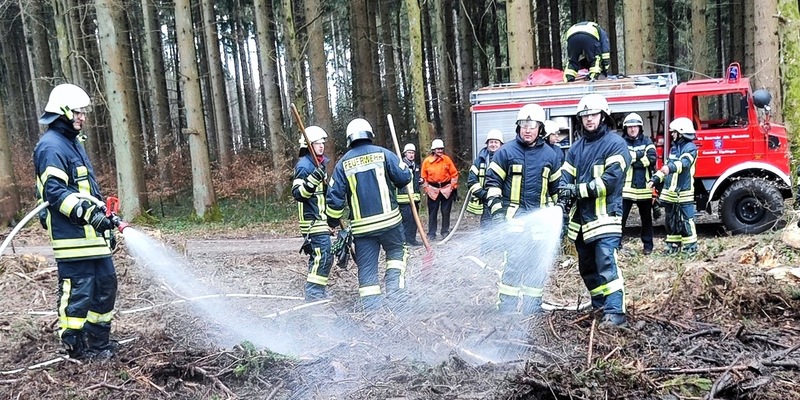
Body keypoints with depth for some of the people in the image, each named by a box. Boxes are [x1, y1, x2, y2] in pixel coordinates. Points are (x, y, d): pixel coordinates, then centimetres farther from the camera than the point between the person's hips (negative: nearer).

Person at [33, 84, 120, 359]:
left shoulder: (74, 143, 19)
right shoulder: (51, 146, -12)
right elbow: (55, 192, -22)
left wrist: (103, 218, 23)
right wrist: (88, 213, -28)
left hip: (91, 233, 10)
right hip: (72, 236, -10)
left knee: (106, 283, 15)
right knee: (77, 291, -3)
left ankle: (99, 341, 26)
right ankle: (76, 347, 10)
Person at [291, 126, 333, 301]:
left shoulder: (318, 163, 16)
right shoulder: (304, 165, -14)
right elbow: (298, 193, -23)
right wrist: (313, 180, -34)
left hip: (320, 218, 10)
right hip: (313, 220, -10)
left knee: (318, 255, 15)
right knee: (323, 255, -12)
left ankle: (314, 291, 24)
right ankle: (314, 292, -6)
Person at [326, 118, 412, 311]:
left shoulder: (343, 163, 5)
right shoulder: (382, 154, -2)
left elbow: (335, 197, 3)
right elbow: (404, 177, -4)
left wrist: (332, 221, 15)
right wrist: (391, 180, 18)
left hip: (361, 226, 1)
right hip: (389, 219, -1)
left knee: (366, 267, 8)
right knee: (396, 252, 22)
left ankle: (371, 308, 7)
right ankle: (394, 290, 7)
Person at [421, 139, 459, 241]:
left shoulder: (447, 159, -2)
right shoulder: (427, 161, -3)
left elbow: (454, 173, 2)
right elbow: (424, 177, 4)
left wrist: (452, 186, -2)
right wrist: (426, 188, -1)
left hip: (446, 188, 0)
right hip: (433, 190, 0)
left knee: (446, 211, 6)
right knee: (432, 212, 4)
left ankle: (445, 232, 18)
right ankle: (431, 234, 12)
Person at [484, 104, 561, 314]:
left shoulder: (549, 154, 9)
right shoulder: (506, 151, -1)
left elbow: (556, 186, 18)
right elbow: (493, 181, 0)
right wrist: (496, 209, -8)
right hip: (514, 215, -4)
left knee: (538, 264, 7)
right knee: (514, 261, -10)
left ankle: (533, 306, 20)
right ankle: (506, 307, -1)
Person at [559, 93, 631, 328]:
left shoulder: (615, 143, -4)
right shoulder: (576, 147, 16)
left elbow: (612, 178, -15)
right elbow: (566, 176, 7)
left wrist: (579, 189, -18)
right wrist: (563, 196, -14)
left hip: (604, 215, -7)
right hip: (581, 216, 7)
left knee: (607, 264, -14)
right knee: (587, 267, 15)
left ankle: (615, 312, -13)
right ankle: (600, 305, 28)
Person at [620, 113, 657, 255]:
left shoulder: (647, 141, 7)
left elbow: (652, 159, -8)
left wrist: (631, 160, -13)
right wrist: (640, 154, -16)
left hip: (644, 187, 2)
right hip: (626, 188, -2)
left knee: (646, 218, 12)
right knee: (620, 217, -4)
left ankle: (648, 245, 23)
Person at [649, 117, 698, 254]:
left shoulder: (690, 147, -7)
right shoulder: (674, 147, 17)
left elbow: (684, 163, -26)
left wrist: (670, 167, -45)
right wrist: (655, 179, 13)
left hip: (684, 192, -8)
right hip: (670, 191, 8)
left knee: (686, 220, -5)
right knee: (670, 220, 12)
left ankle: (690, 246, 3)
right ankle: (673, 245, 22)